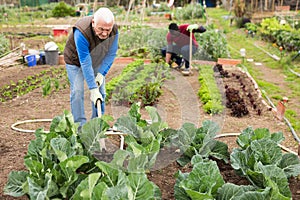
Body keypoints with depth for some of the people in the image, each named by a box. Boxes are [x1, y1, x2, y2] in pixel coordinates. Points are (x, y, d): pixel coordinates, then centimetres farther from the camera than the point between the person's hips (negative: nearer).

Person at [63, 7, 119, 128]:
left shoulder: (114, 31, -26)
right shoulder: (82, 32, -40)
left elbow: (111, 54, -12)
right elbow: (85, 62, -38)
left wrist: (102, 73, -22)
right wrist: (93, 89, -38)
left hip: (97, 61, 4)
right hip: (75, 60, -4)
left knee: (100, 91, 0)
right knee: (77, 91, -13)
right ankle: (79, 125, -2)